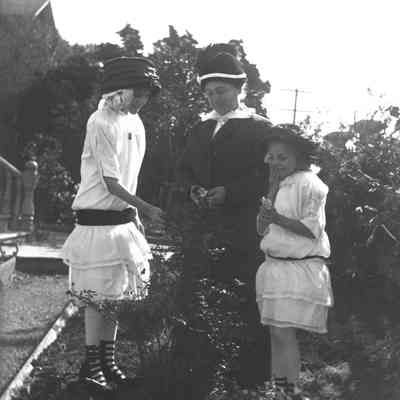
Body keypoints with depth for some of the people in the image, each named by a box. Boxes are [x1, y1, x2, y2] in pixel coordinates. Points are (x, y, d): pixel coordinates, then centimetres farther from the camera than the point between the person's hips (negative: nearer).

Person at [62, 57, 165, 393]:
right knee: (100, 295, -2)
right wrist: (146, 209, -21)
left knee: (118, 292, 11)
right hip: (99, 220, -8)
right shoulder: (102, 123, -16)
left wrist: (136, 219, 17)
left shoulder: (135, 123, 9)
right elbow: (111, 183, -18)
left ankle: (108, 361, 21)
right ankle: (91, 366, 8)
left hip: (123, 220, 8)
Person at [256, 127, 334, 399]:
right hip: (275, 266, 7)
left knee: (284, 332, -10)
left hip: (301, 270, -7)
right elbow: (262, 230, 13)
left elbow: (313, 229, -15)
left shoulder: (308, 183, -9)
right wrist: (265, 215, -5)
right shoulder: (278, 186, 16)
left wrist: (278, 219, -22)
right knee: (277, 332, 8)